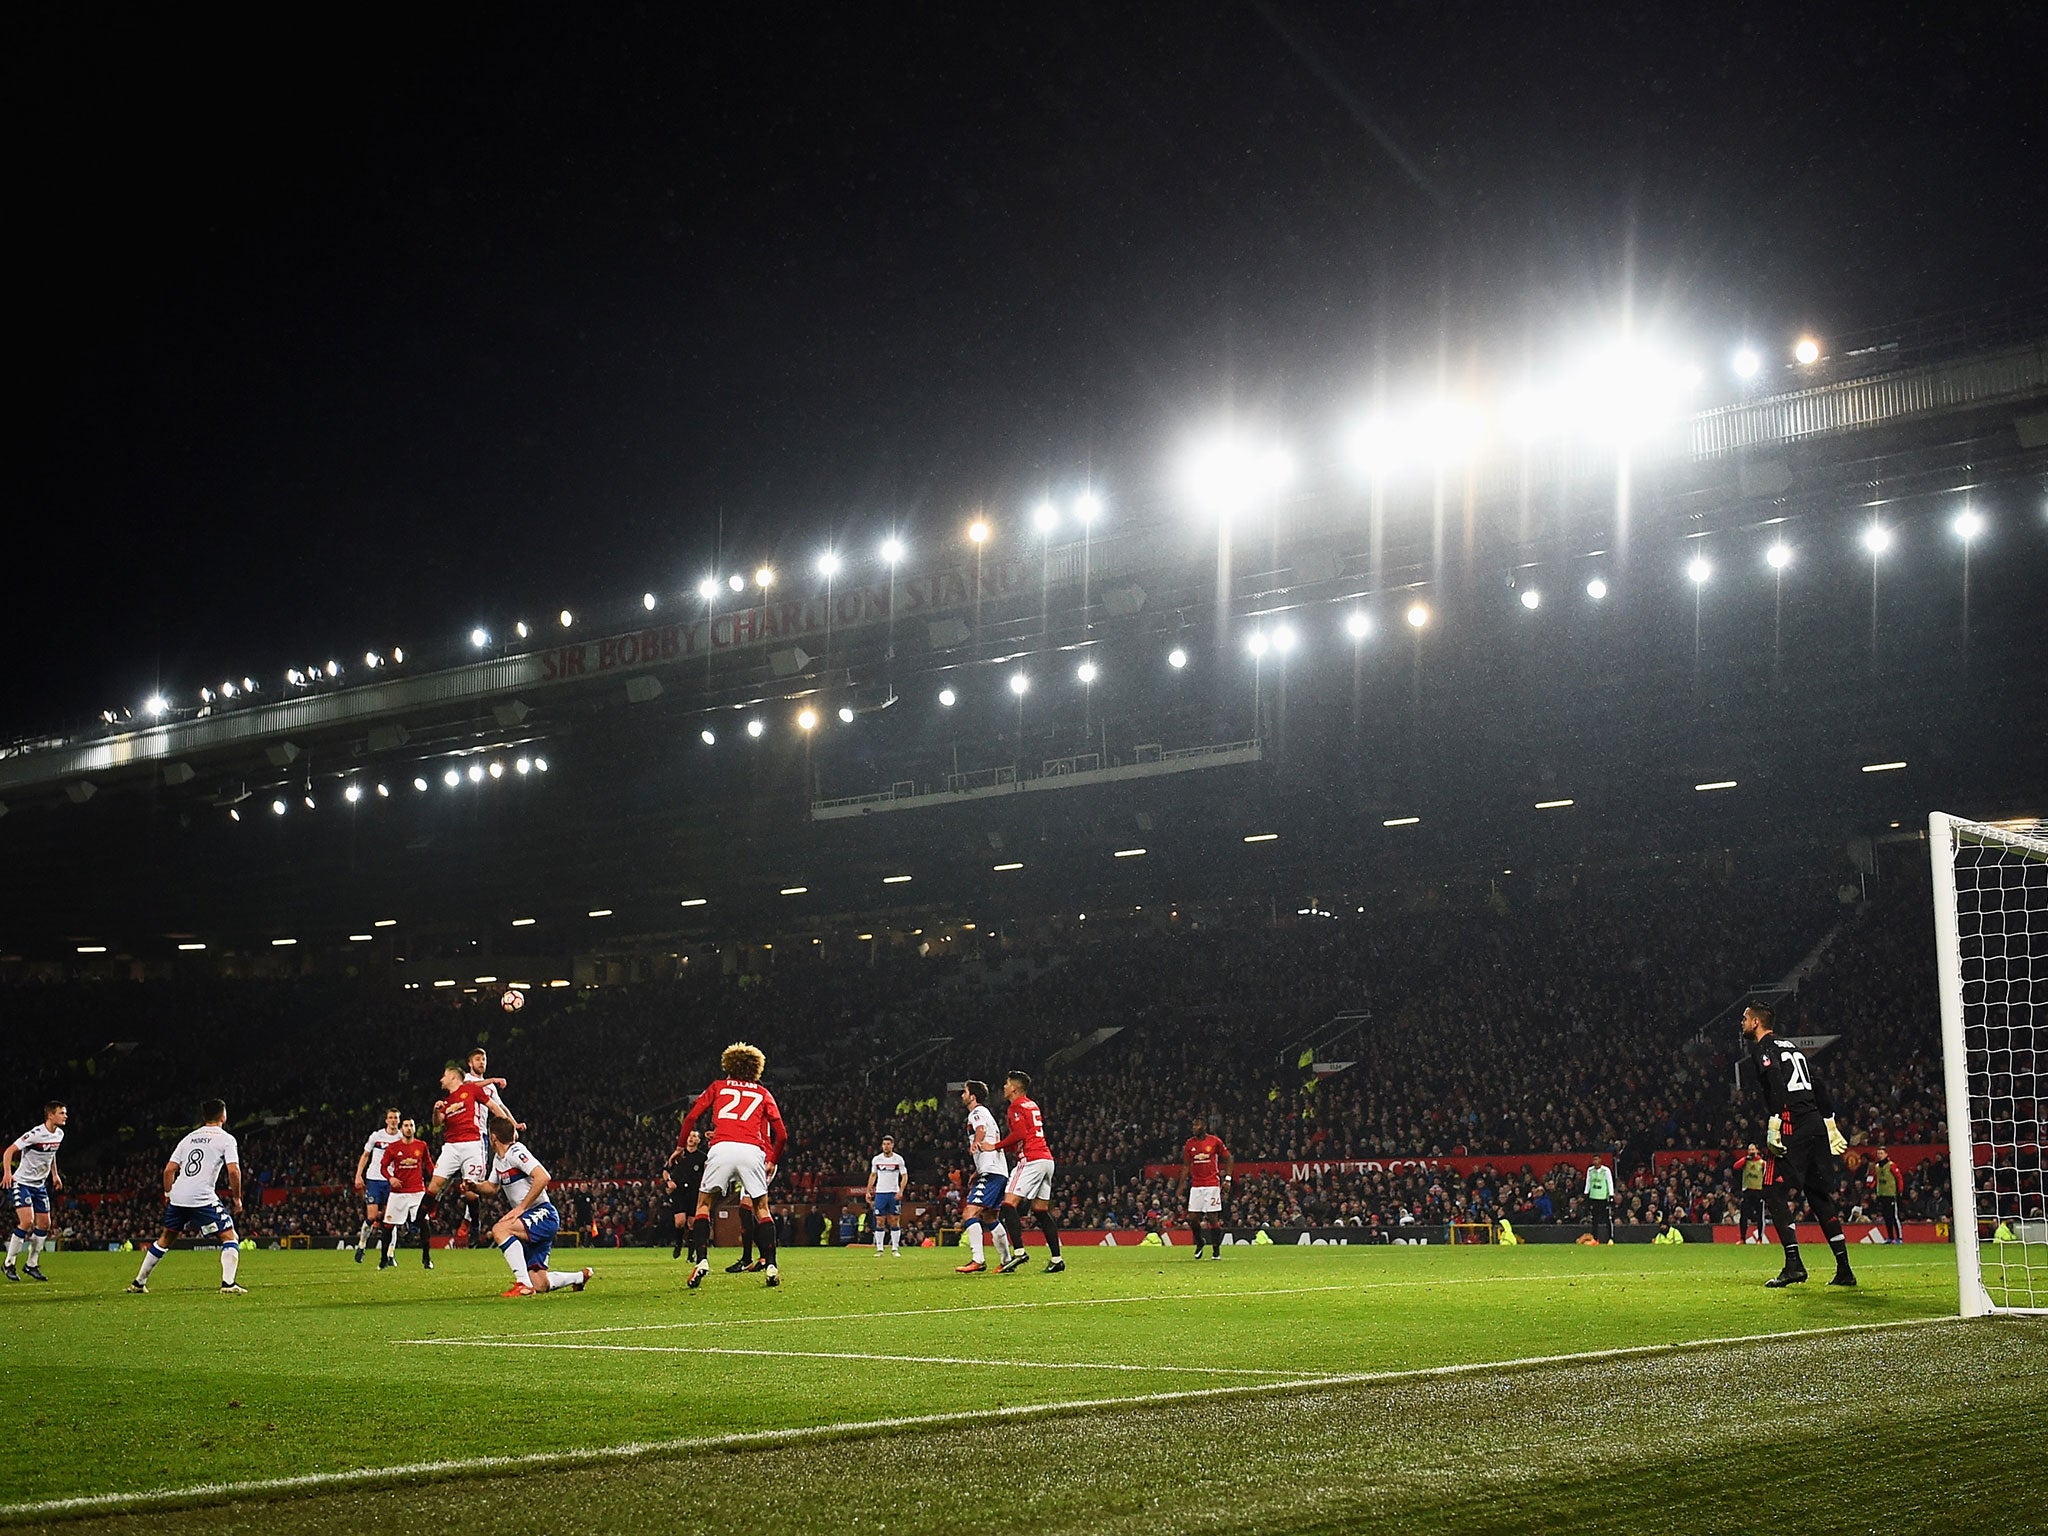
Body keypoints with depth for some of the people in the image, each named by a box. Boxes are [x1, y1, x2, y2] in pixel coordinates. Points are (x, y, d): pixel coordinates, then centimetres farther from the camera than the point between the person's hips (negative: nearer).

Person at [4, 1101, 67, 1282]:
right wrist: (7, 1173, -32)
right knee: (27, 1221, -19)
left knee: (44, 1224, 5)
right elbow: (10, 1151, -20)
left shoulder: (59, 1134, 3)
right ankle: (8, 1264, -6)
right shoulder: (36, 1134, -22)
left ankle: (32, 1265, 18)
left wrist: (54, 1174, 21)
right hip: (22, 1183, -8)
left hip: (40, 1185, 8)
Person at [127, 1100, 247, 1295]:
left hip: (177, 1197, 6)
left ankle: (138, 1282, 31)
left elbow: (169, 1170, 16)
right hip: (203, 1197, -6)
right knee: (230, 1237, 0)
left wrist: (168, 1195, 26)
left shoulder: (189, 1138, 19)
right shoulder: (226, 1139, 3)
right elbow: (233, 1171, -9)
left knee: (166, 1239, 24)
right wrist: (237, 1198, 1)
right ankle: (228, 1284, -15)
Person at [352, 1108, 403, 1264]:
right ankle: (361, 1245, 14)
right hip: (374, 1179, -1)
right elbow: (365, 1155, 12)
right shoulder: (377, 1135, 2)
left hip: (392, 1181, 1)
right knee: (372, 1216, -9)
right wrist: (358, 1175, 4)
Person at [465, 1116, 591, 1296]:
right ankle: (581, 1277, 29)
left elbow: (543, 1177, -27)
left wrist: (521, 1207, -24)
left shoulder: (516, 1152, -15)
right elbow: (492, 1187, 28)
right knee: (540, 1284, 2)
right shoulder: (498, 1159, 14)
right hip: (532, 1223, 9)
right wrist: (475, 1186, 6)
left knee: (500, 1229, -31)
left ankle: (524, 1284, -30)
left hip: (544, 1215, -9)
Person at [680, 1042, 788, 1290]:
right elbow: (781, 1134, 16)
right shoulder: (763, 1094, 24)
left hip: (722, 1147, -1)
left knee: (703, 1205, 14)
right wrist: (773, 1162, 29)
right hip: (753, 1151, 1)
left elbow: (691, 1118, 13)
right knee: (761, 1208, 15)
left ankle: (702, 1261, -3)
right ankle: (771, 1266, 3)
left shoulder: (718, 1087, 23)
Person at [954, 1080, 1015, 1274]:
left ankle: (978, 1261, -24)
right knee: (990, 1218, 18)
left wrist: (975, 1143, -50)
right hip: (1000, 1172, 11)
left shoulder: (977, 1112, -4)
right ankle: (1006, 1261, 19)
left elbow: (981, 1130, -28)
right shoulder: (986, 1113, 27)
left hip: (990, 1172, -11)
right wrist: (976, 1175, 38)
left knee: (969, 1213, -16)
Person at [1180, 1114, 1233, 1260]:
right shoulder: (1190, 1143, 6)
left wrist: (1227, 1179, -2)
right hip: (1196, 1186, 3)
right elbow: (1186, 1166, 12)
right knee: (1192, 1218, -1)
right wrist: (1182, 1187, 7)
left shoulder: (1215, 1141, -3)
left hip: (1212, 1185, -3)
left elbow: (1227, 1159, 6)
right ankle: (1199, 1243, 23)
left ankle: (1216, 1250, 4)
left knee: (1213, 1217, -4)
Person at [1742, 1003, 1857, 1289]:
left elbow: (1776, 1083, -17)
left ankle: (1794, 1264, -18)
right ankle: (1844, 1270, 9)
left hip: (1792, 1126, -8)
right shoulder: (1792, 1048, 26)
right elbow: (1818, 1088, 23)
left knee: (1775, 1193, -7)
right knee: (1821, 1197, 11)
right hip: (1817, 1125, 8)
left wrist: (1774, 1121, -23)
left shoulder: (1763, 1048, 1)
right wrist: (1829, 1124, 23)